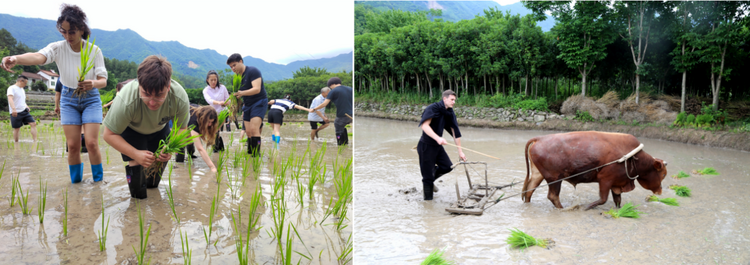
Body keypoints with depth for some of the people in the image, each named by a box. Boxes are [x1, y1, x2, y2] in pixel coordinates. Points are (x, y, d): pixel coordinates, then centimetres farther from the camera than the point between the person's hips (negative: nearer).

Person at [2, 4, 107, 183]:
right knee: (72, 145, 0)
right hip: (68, 100, 1)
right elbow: (39, 56, -34)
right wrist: (16, 59, -55)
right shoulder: (58, 48, -12)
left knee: (91, 143, -10)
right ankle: (75, 183, 16)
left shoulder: (94, 50, -12)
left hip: (90, 99, -1)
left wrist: (93, 84, -40)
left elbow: (103, 80, -15)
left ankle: (98, 181, 5)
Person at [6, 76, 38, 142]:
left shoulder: (22, 89, 15)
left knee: (33, 124, -5)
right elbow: (10, 99, -27)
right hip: (16, 113, -7)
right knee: (16, 129, 2)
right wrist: (13, 109, -41)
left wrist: (26, 106, 14)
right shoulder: (12, 88, -11)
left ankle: (35, 141, -6)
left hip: (24, 111, 7)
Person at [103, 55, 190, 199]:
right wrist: (136, 154, -41)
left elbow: (181, 128, -17)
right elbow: (109, 135, -29)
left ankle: (152, 186, 38)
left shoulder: (180, 98, -37)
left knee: (161, 159, 4)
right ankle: (138, 197, 10)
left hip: (159, 128, 3)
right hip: (131, 129, -3)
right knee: (137, 162, -16)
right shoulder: (126, 100, -44)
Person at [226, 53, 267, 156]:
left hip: (259, 102, -8)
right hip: (247, 105, 8)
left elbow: (257, 89, -25)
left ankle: (256, 155, -21)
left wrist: (242, 93, -38)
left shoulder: (253, 71, -12)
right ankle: (249, 154, 7)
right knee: (248, 132, 2)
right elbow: (237, 95, 23)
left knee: (254, 129, -20)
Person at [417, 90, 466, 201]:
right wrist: (438, 138, -41)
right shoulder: (433, 108, -17)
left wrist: (460, 152, 10)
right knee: (428, 176, -1)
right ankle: (428, 200, 14)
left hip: (437, 146, 8)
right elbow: (424, 125, -29)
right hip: (426, 146, -7)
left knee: (447, 166, 5)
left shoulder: (449, 113, 6)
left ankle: (430, 181, 31)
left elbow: (455, 132, 9)